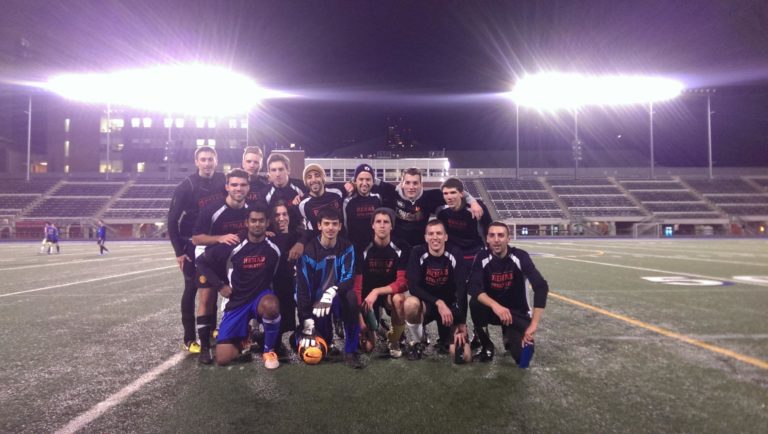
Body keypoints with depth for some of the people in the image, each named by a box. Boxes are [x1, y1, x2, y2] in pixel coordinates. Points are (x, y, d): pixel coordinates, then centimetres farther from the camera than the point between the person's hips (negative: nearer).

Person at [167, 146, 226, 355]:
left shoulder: (223, 182, -3)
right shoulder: (186, 187, -13)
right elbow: (172, 220, -10)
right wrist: (178, 251, -13)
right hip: (193, 245, -4)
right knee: (192, 289, -1)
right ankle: (189, 339, 5)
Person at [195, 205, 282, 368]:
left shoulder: (275, 246, -7)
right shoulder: (233, 246, -9)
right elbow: (202, 261, 0)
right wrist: (219, 285, -4)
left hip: (262, 296, 0)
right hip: (237, 301, 1)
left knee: (271, 305, -42)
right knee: (222, 359, -10)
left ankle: (269, 350, -13)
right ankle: (244, 338, 27)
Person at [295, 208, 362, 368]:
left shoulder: (347, 248, -6)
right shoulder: (309, 250, -13)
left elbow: (348, 279, -17)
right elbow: (302, 287, -15)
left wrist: (332, 292, -39)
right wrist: (307, 323, -21)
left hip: (337, 298, 0)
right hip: (315, 300, 0)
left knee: (351, 297, -34)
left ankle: (351, 351, -22)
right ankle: (327, 343, 26)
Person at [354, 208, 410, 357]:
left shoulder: (400, 249, -14)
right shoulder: (364, 250, -13)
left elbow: (402, 282, -20)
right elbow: (357, 285, -13)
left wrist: (377, 291, -32)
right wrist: (359, 316, -21)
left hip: (391, 293, 0)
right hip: (368, 296, 0)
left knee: (399, 299, -38)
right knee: (367, 347, -10)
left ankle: (394, 341, -12)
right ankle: (370, 329, 29)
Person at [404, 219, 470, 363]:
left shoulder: (455, 255, -13)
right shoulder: (418, 253, -14)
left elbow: (462, 291, -18)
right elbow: (413, 287, -21)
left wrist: (462, 325, -24)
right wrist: (438, 302, -32)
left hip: (450, 305, 1)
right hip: (425, 303, 0)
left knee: (464, 356, -15)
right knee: (411, 303, -37)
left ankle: (446, 342, 23)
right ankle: (416, 342, -8)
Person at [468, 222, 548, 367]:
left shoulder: (520, 256, -19)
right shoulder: (482, 258, -13)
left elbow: (541, 287, -27)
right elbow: (473, 288, -25)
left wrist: (533, 325, -34)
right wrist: (495, 305, -44)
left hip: (517, 312, -1)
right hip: (492, 309, 1)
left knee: (523, 356, -22)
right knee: (475, 303, -32)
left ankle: (509, 336, 16)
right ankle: (487, 347, -6)